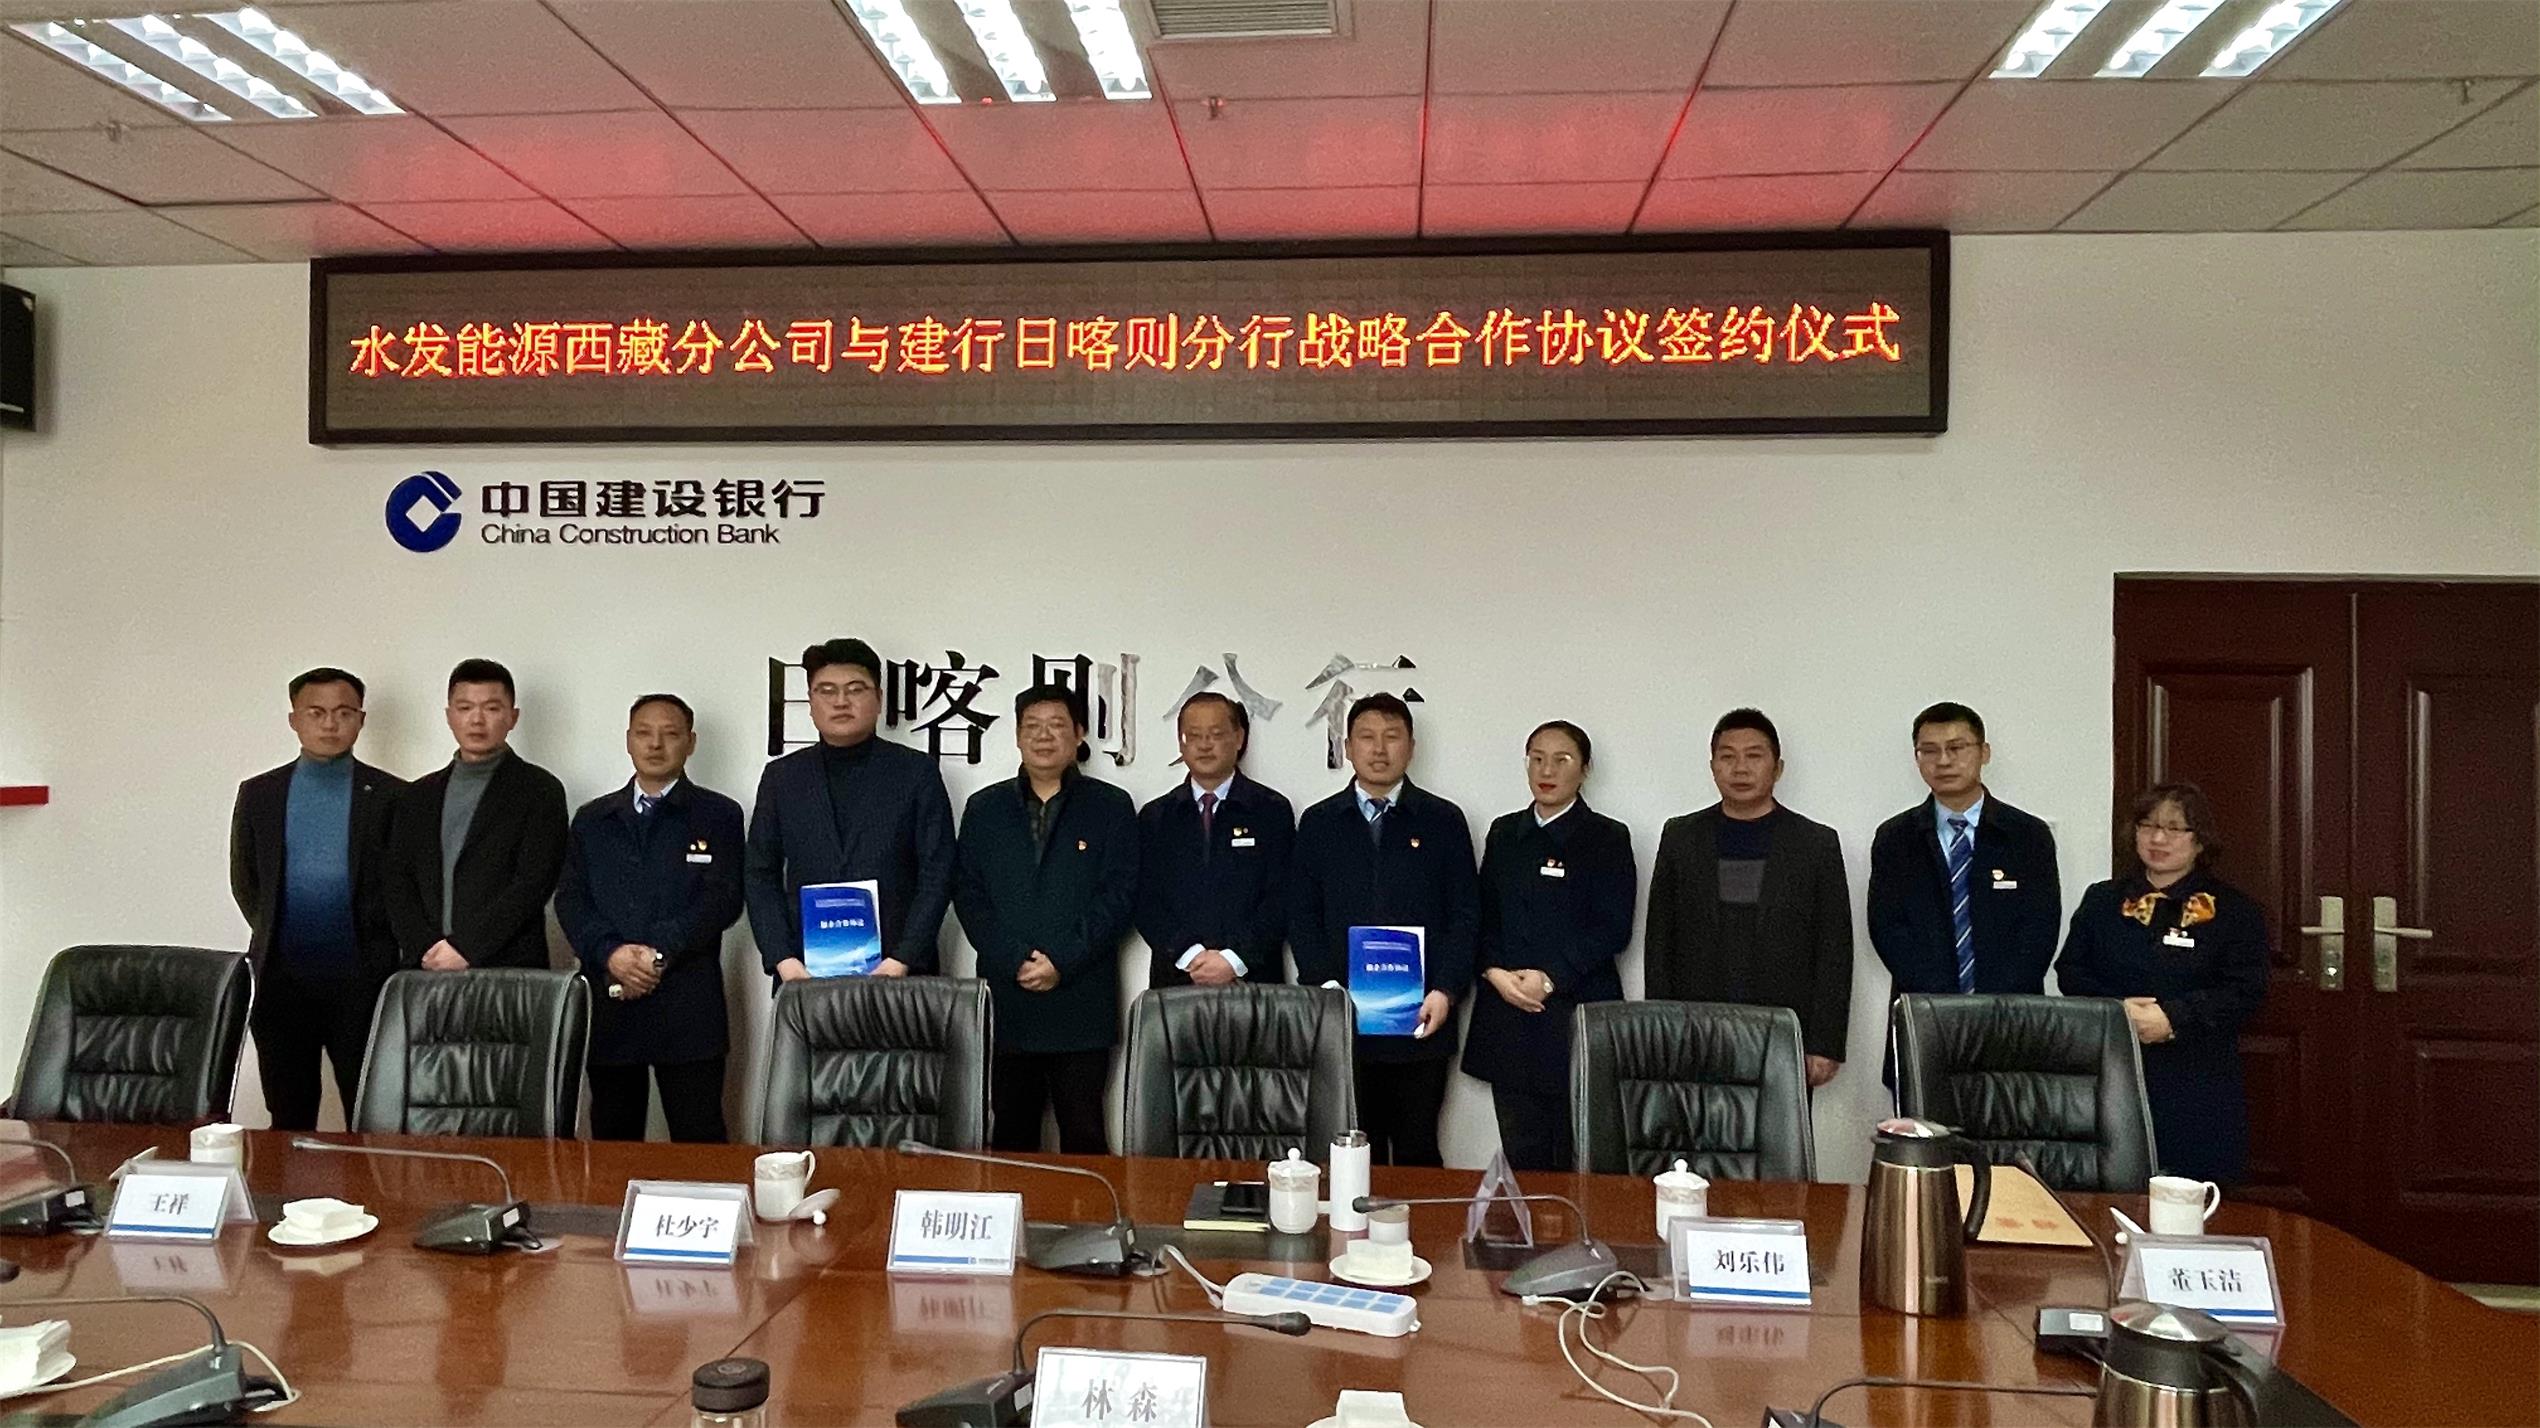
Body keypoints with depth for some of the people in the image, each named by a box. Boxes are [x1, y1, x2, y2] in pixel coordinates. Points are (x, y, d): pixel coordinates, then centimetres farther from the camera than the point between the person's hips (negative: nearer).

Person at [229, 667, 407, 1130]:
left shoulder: (391, 796, 1)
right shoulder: (258, 794, 9)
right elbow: (244, 882, 17)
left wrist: (378, 949, 1)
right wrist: (273, 934, 10)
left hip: (361, 981, -2)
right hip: (281, 980, 3)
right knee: (288, 1121, 9)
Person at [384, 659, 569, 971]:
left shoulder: (541, 791, 2)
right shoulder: (419, 796, 17)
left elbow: (533, 884, -7)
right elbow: (399, 884, 10)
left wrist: (465, 948, -13)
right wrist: (425, 950, -6)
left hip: (509, 971, -3)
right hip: (426, 972, 3)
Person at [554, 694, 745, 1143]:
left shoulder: (718, 815, 6)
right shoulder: (592, 819, 16)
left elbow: (723, 899, -5)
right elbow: (570, 898, 6)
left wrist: (661, 952, -15)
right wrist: (611, 953, -12)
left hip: (688, 1006, -3)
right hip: (608, 1001, 3)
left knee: (699, 1141, -2)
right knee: (611, 1143, 10)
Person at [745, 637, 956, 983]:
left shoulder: (917, 772, 4)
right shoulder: (781, 777, 11)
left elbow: (937, 875, -1)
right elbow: (760, 876, 8)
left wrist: (902, 960, -11)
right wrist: (784, 961, -5)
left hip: (896, 972, -1)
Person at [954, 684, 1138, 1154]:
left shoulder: (1111, 807, 5)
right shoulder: (985, 808, 11)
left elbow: (1118, 895, -2)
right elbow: (969, 895, 5)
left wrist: (1062, 964, -11)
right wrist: (1015, 962, -8)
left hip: (1082, 1004, -2)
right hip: (1005, 998, 2)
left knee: (1084, 1134, 1)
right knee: (1010, 1133, 8)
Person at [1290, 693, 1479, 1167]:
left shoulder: (1443, 821, 6)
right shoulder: (1319, 822, 9)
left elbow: (1465, 915, 3)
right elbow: (1301, 915, 7)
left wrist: (1445, 991, -9)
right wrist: (1324, 986, -6)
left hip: (1422, 1020, -1)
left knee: (1417, 1150, 5)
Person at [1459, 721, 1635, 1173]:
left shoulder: (1608, 838, 1)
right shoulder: (1504, 834, 15)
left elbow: (1613, 929, -6)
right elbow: (1483, 917, 12)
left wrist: (1551, 978, -13)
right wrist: (1495, 972, -5)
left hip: (1578, 1014, -4)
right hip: (1507, 1016, 4)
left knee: (1577, 1159, -1)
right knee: (1521, 1157, 6)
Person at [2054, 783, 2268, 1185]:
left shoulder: (2236, 911, 6)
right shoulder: (2101, 901, 14)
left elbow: (2245, 993, -3)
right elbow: (2070, 972, 8)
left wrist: (2173, 1018, -17)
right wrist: (2118, 1009, -11)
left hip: (2197, 1089, -2)